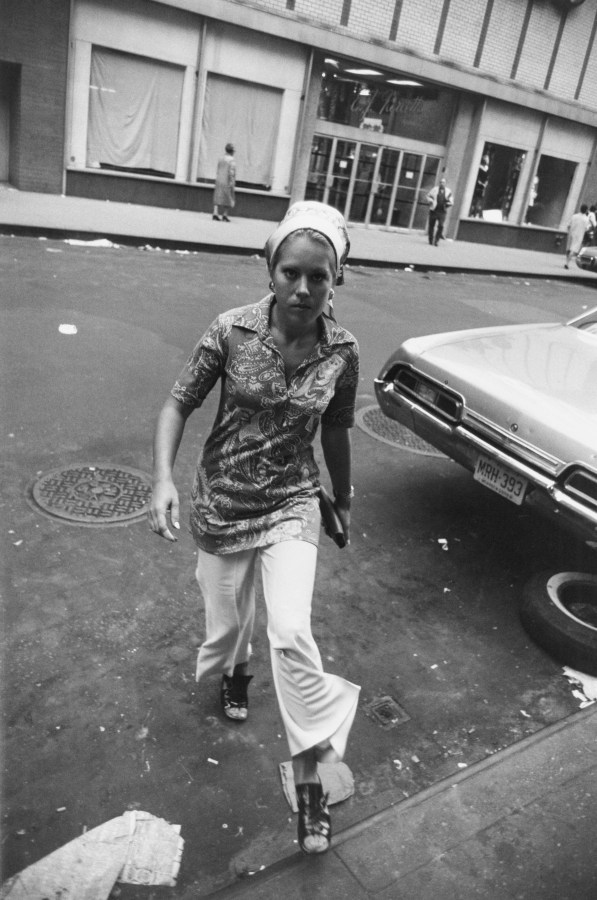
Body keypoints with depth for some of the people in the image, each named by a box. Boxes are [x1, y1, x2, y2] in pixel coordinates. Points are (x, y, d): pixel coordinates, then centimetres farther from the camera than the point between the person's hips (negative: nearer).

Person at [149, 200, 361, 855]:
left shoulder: (342, 351, -10)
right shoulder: (231, 331, -15)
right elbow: (178, 404, -8)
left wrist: (343, 500, 16)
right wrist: (163, 478, -23)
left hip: (290, 505, 0)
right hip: (222, 502, 1)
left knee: (291, 634, -15)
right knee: (227, 622, 18)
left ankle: (309, 779, 6)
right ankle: (233, 671, 57)